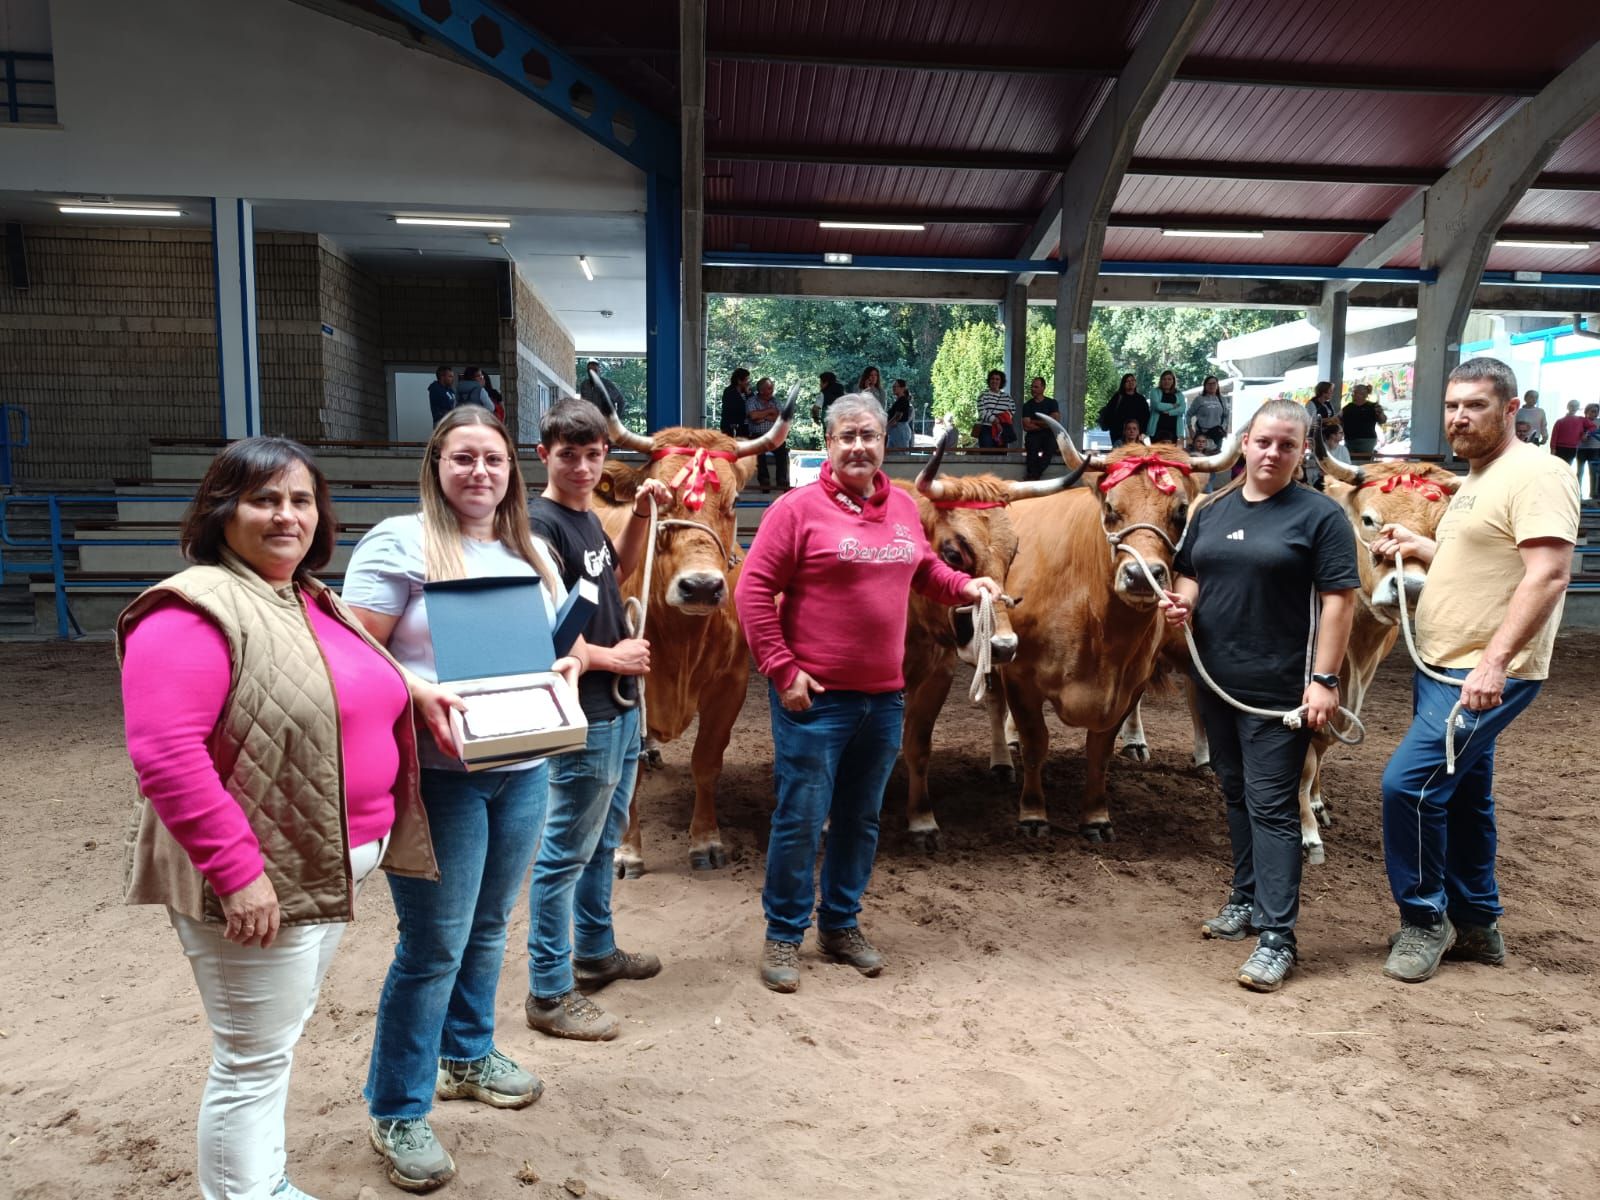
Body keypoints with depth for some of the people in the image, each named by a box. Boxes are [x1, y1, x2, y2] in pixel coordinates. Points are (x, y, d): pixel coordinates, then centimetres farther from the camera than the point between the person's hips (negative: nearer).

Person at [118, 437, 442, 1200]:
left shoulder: (315, 603, 10)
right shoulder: (193, 612, -19)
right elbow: (163, 754, -26)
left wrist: (411, 692, 7)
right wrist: (238, 872, -27)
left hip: (327, 866, 9)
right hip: (257, 880, -9)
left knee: (278, 1043, 23)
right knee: (253, 1060, 4)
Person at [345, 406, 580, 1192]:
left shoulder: (530, 553, 12)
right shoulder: (400, 543, -8)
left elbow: (562, 644, 19)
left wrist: (565, 671, -3)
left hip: (523, 768, 7)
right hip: (436, 773, -6)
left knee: (489, 926, 19)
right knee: (434, 945, 0)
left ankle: (467, 1056, 40)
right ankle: (396, 1112, 18)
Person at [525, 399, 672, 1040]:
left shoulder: (586, 516, 9)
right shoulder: (539, 525, -17)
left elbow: (618, 570, 28)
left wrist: (641, 514, 13)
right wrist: (612, 657, -13)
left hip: (619, 704, 9)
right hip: (583, 712, -9)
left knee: (603, 840, 21)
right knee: (565, 852, 0)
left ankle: (596, 951, 37)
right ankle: (549, 993, 12)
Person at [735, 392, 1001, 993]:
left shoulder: (903, 506, 8)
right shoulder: (798, 508, -10)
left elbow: (925, 568, 24)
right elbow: (753, 591, -11)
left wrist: (964, 586, 4)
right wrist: (781, 671, -15)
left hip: (884, 696, 6)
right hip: (814, 695, -5)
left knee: (861, 818, 16)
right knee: (801, 819, 3)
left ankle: (841, 925, 34)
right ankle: (783, 935, 21)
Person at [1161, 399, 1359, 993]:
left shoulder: (1320, 515, -7)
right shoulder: (1212, 510, 9)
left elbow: (1338, 601, -11)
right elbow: (1191, 577, 19)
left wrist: (1324, 680, -17)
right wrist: (1182, 601, -5)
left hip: (1279, 687, -6)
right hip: (1215, 679, 6)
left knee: (1271, 804, -5)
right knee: (1236, 792, 16)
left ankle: (1276, 936, 1)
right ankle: (1248, 899, 32)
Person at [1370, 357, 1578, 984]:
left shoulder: (1535, 474, -14)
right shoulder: (1476, 480, 16)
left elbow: (1546, 576, -24)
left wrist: (1494, 662, -30)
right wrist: (1419, 548, 12)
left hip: (1488, 675, -10)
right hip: (1443, 667, 10)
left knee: (1408, 783, -14)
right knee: (1460, 795, 17)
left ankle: (1424, 920, 4)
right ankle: (1475, 924, 31)